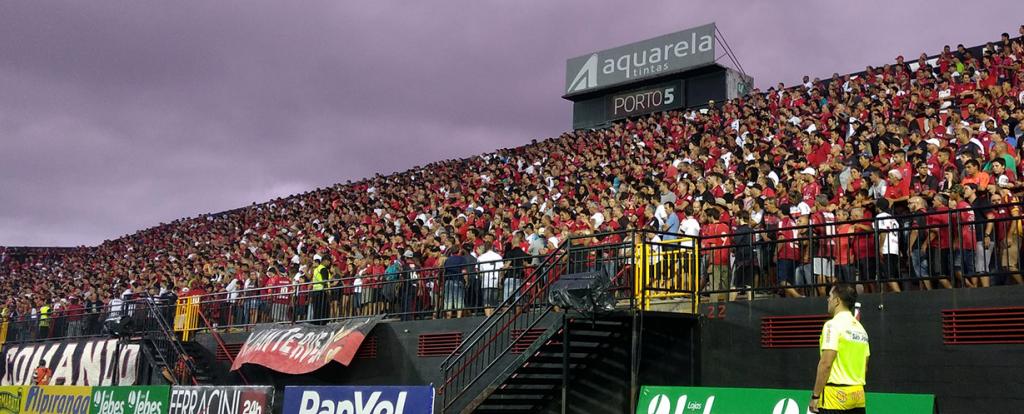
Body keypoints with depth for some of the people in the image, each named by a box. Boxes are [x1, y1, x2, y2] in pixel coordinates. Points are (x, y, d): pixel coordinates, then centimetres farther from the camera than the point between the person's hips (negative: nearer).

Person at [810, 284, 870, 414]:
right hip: (858, 394, 7)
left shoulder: (833, 325, -10)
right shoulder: (860, 327, 13)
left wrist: (815, 395, -12)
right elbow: (864, 367, 16)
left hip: (836, 394, -7)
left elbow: (826, 363, -16)